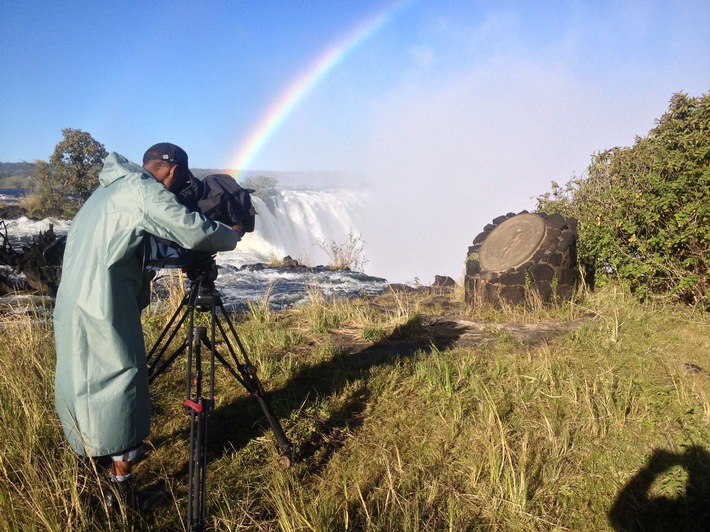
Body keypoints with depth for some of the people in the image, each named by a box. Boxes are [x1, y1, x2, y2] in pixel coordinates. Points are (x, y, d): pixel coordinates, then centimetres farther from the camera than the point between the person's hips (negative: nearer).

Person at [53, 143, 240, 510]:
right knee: (120, 383, -2)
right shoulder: (142, 190, -11)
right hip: (103, 310, -10)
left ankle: (93, 452, 39)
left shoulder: (112, 189, 20)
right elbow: (193, 231, -18)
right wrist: (232, 235, -2)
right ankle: (121, 490, 6)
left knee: (89, 379, 21)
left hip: (75, 306, 10)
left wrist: (181, 257, 17)